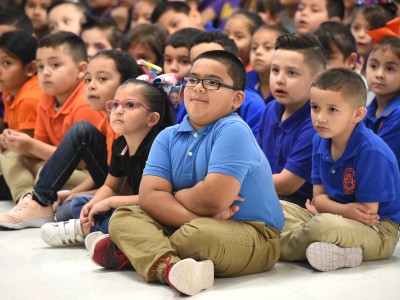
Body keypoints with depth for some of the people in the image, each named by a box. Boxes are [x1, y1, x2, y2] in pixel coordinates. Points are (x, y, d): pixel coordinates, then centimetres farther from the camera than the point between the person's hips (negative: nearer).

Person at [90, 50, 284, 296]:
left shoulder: (233, 130, -16)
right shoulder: (168, 137, 5)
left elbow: (213, 200, -26)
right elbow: (150, 196, -7)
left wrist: (176, 195, -5)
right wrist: (193, 216, -23)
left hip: (250, 233, -7)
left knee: (200, 235, -37)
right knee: (123, 217, -7)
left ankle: (134, 252, -13)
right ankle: (166, 265, -35)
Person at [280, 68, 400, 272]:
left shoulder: (371, 152, -23)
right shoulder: (320, 141, 2)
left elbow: (367, 214, -20)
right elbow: (319, 196, 2)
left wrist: (328, 207, -12)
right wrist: (344, 210, -20)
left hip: (378, 232, -9)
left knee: (324, 225, -40)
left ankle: (279, 245, -10)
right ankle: (336, 252, -21)